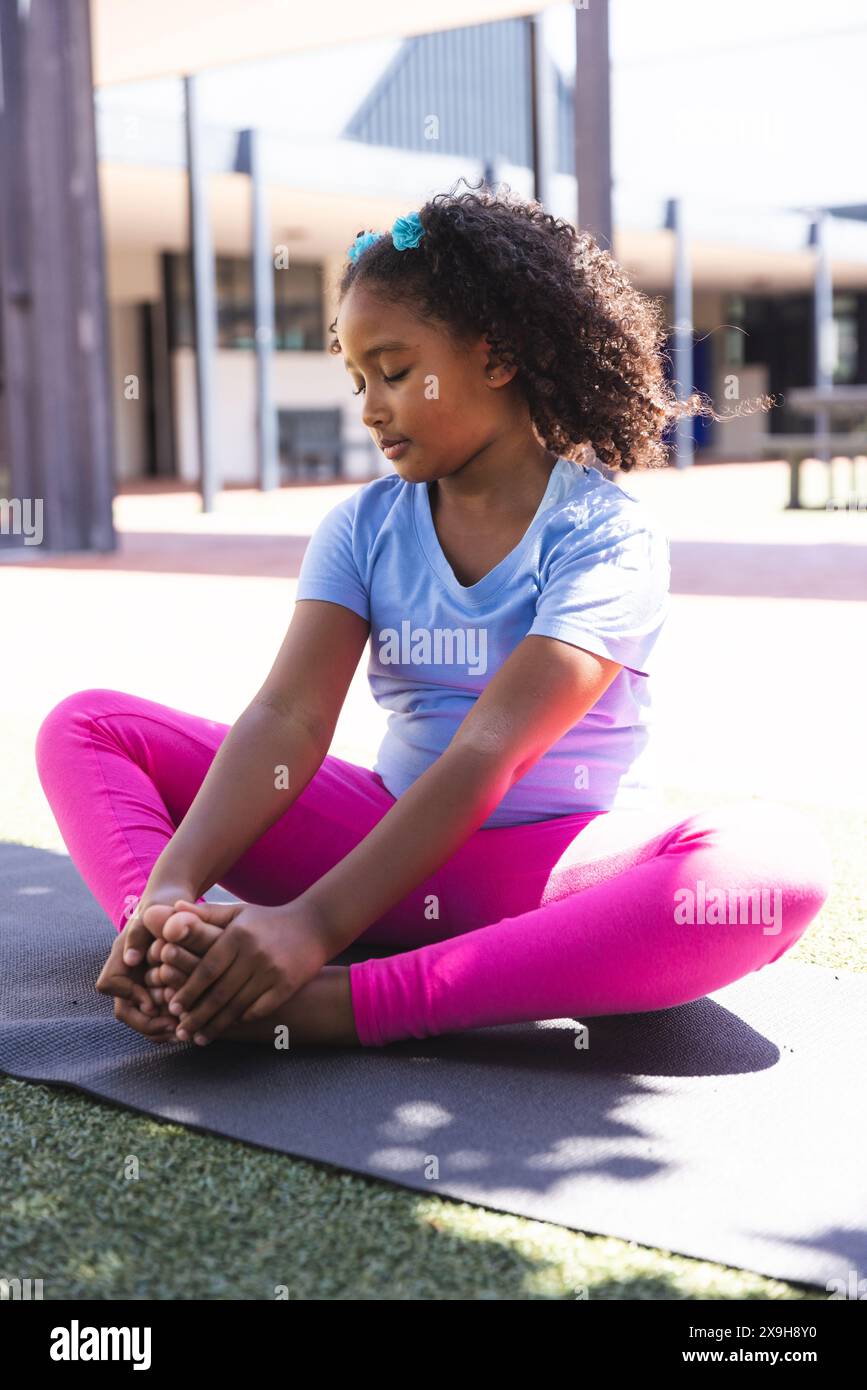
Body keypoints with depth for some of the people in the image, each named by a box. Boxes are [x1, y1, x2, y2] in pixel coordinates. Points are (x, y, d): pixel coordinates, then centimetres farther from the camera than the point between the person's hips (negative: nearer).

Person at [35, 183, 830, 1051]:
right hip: (395, 841, 4)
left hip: (560, 869, -4)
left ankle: (339, 1005, -41)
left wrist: (316, 922, -33)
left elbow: (487, 753, -23)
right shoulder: (363, 526, 5)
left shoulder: (606, 535, -10)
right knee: (86, 727, -2)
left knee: (779, 864, -37)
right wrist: (173, 889, -27)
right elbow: (289, 716, -10)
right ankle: (193, 974, -32)